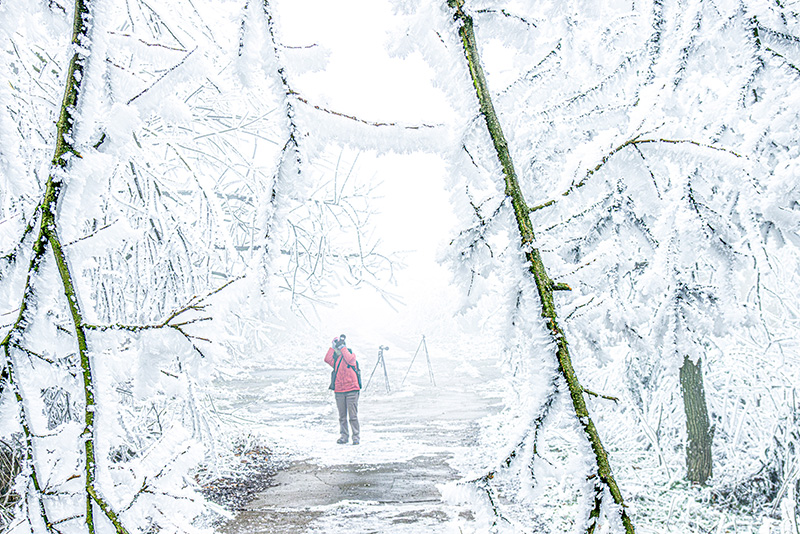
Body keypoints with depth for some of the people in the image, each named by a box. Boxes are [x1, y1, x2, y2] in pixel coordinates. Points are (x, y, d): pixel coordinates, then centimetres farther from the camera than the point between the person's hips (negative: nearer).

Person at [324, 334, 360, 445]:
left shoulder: (351, 355, 2)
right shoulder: (335, 358, 14)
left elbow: (349, 359, -22)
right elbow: (327, 359, -6)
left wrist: (342, 346, -15)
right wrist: (333, 346, -7)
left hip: (351, 390, -4)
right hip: (339, 391, 4)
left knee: (353, 415, -5)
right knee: (342, 416, 7)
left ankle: (356, 436, 1)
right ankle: (344, 436, 15)